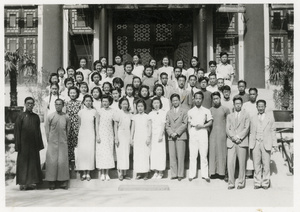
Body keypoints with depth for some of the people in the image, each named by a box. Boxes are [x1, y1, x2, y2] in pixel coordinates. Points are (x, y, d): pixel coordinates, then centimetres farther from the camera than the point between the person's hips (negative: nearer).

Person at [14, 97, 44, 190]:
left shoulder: (36, 117, 10)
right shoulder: (21, 116, -1)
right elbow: (17, 131, -3)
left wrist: (40, 144, 7)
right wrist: (17, 145, -9)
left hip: (34, 144, 3)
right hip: (24, 144, -3)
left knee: (34, 163, 4)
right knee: (23, 163, 0)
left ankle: (32, 182, 11)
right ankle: (22, 183, 6)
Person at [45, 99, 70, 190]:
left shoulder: (66, 117, 3)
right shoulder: (50, 116, -1)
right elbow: (47, 129, 4)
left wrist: (65, 139, 8)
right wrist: (49, 140, 3)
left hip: (63, 142, 1)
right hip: (52, 142, -1)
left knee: (63, 161, 1)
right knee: (52, 161, 0)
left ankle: (63, 182, 9)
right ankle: (51, 182, 8)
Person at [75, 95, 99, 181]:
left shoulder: (94, 112, 1)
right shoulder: (81, 112, 4)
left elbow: (96, 125, 3)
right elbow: (79, 124, 10)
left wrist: (97, 136, 0)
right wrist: (77, 135, 10)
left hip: (91, 134, -1)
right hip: (82, 134, 1)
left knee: (90, 153, -4)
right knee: (82, 152, -2)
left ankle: (88, 173, 5)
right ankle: (83, 173, 7)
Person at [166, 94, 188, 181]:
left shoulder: (184, 111, 7)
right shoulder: (169, 112, 18)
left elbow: (185, 124, -1)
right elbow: (167, 125, 12)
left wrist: (176, 133, -10)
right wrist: (171, 133, -6)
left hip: (181, 136, -3)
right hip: (171, 137, 3)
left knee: (180, 156, -4)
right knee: (172, 156, 0)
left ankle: (180, 174, 1)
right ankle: (173, 174, 4)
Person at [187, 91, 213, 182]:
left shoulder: (206, 111, 7)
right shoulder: (190, 111, 11)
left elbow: (210, 122, 4)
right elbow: (189, 124, 12)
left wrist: (202, 126, -10)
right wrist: (189, 133, 2)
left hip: (203, 132, -1)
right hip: (193, 133, 1)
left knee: (204, 154, -1)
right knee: (192, 155, 0)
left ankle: (205, 175, 5)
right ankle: (192, 174, 7)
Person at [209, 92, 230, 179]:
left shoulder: (225, 109, 3)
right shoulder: (210, 110, 10)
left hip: (222, 133, -2)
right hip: (212, 133, 2)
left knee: (222, 152, -1)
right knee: (212, 151, 1)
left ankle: (221, 172, 4)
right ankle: (213, 172, 6)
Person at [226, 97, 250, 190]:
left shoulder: (246, 115, 13)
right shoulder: (229, 116, 20)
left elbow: (246, 128, 2)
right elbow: (227, 129, 9)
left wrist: (238, 137, -11)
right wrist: (233, 137, -8)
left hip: (242, 142, -1)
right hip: (231, 142, 2)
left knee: (242, 163, -2)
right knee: (230, 163, -6)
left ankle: (241, 182, 6)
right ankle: (231, 183, 0)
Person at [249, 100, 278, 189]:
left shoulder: (270, 117, 9)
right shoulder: (253, 118, 13)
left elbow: (273, 131, 7)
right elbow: (251, 133, 12)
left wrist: (274, 143, 1)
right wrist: (251, 144, 6)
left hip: (266, 144, -1)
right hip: (256, 143, 2)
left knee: (266, 164, -1)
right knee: (256, 164, 2)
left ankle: (265, 183, 8)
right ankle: (257, 183, 9)